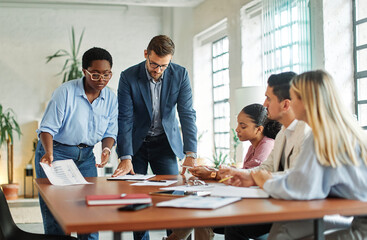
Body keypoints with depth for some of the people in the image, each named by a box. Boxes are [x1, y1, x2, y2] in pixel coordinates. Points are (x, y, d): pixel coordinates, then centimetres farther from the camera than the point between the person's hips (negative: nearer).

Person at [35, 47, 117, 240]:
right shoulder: (66, 92, -14)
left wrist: (106, 149, -17)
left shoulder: (111, 99, 1)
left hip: (85, 156, 5)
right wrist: (49, 153, -31)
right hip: (56, 152, -4)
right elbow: (48, 127, -15)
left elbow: (110, 132, 5)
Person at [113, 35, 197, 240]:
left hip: (166, 142, 1)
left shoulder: (180, 75, -10)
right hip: (136, 143, -1)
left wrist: (190, 154, -22)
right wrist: (125, 158, -23)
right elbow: (125, 119, -15)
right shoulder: (128, 77, -15)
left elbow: (187, 115, -12)